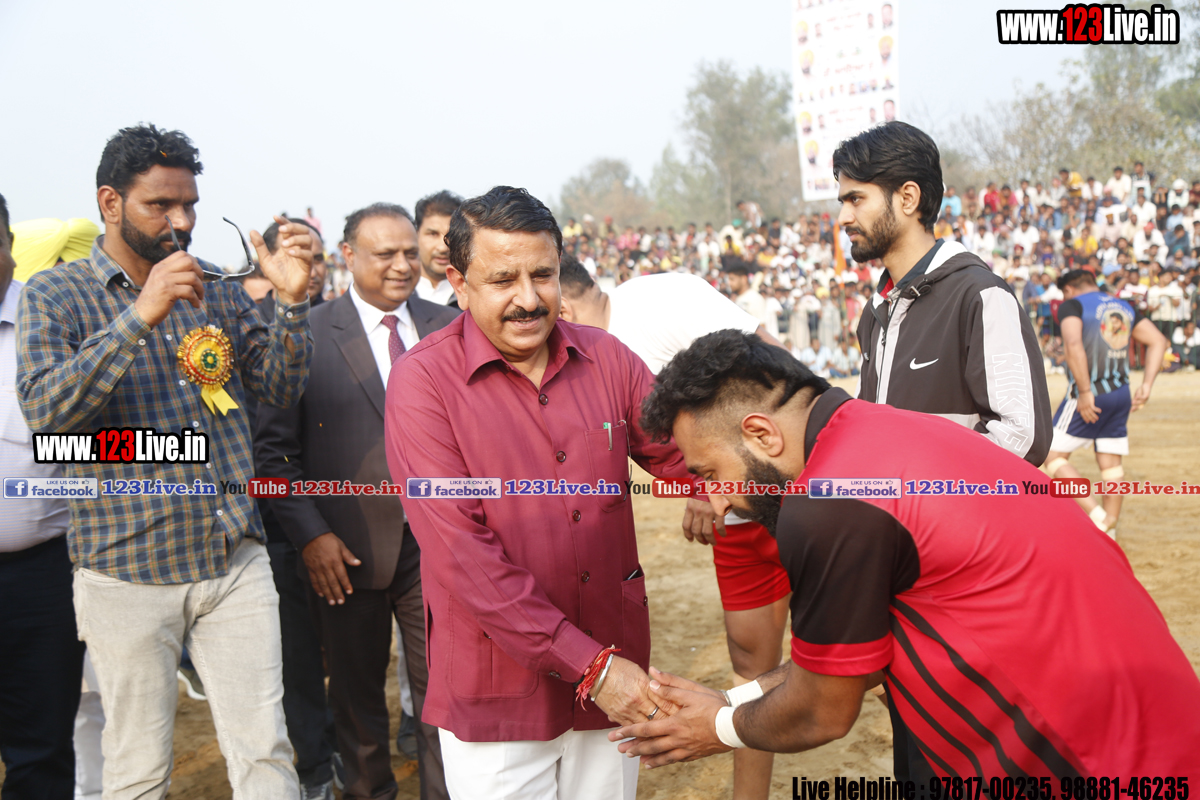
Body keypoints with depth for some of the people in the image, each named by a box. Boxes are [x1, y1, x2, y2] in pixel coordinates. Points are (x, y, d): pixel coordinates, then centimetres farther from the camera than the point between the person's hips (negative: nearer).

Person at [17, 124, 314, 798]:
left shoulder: (217, 289, 8)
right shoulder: (55, 295, -2)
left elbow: (282, 389, 4)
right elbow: (46, 412, -17)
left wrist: (293, 299, -13)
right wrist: (140, 316, -26)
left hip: (236, 562, 3)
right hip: (127, 572, -2)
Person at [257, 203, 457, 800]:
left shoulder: (450, 327, 4)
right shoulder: (308, 335, -3)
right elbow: (275, 447, -4)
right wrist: (310, 533, -11)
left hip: (439, 545, 2)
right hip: (347, 551, -1)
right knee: (356, 695, 16)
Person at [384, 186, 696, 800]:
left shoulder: (606, 359, -1)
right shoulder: (423, 381, -13)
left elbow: (681, 453, 4)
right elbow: (462, 554, -18)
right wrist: (589, 666, -20)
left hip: (614, 669, 4)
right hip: (497, 689, -3)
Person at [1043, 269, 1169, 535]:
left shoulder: (1072, 305, -4)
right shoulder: (1124, 307, 17)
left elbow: (1074, 345, -22)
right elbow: (1159, 341, 10)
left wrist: (1085, 393, -21)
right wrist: (1146, 386, 4)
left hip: (1090, 396, -7)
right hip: (1121, 394, 7)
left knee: (1053, 456, 1)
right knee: (1111, 467, 11)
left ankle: (1096, 515, -11)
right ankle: (1107, 534, 15)